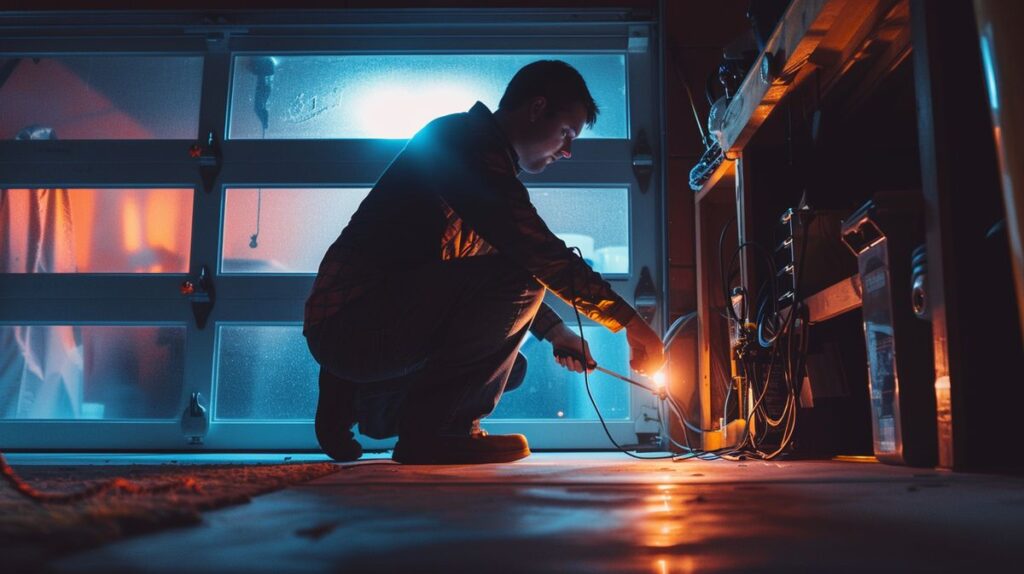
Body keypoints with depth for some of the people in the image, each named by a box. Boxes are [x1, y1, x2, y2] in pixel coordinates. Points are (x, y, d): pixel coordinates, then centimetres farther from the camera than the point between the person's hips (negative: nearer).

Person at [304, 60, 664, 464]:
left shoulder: (480, 150, 20)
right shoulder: (466, 138, -11)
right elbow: (534, 251, -21)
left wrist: (555, 332, 20)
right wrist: (629, 321, -16)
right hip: (353, 320, -11)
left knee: (508, 366, 20)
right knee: (521, 279, -23)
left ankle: (362, 398, 15)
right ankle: (430, 431, -13)